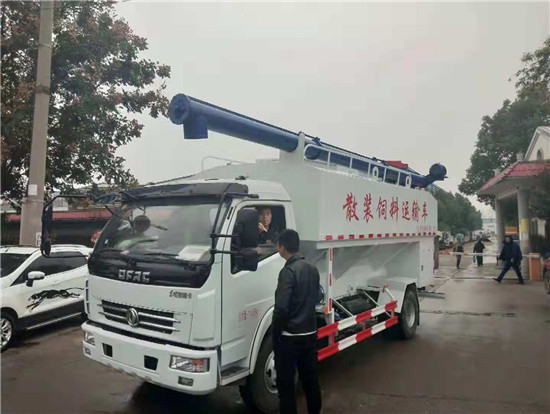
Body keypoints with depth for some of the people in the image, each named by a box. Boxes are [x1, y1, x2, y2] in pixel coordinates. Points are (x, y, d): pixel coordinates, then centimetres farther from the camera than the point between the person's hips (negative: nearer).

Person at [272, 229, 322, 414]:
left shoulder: (288, 271, -17)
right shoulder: (313, 269, 7)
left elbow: (281, 308, -21)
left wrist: (275, 334, -9)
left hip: (290, 336, -7)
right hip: (310, 333, 8)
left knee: (286, 382, 5)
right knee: (311, 379, 18)